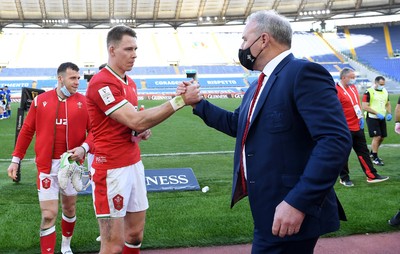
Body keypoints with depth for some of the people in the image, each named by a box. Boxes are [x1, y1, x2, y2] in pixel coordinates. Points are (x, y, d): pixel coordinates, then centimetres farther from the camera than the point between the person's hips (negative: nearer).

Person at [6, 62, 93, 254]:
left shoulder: (84, 102, -1)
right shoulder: (40, 100, -1)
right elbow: (27, 130, 4)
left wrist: (84, 147, -20)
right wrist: (16, 159, 4)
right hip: (47, 165, -2)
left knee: (70, 209, 17)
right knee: (49, 214, -6)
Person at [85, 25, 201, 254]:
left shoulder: (130, 82, 13)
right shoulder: (101, 83, -17)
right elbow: (136, 121, -25)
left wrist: (144, 130, 0)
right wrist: (180, 100, -25)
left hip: (134, 164, 9)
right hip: (111, 169, -9)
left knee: (135, 235, 15)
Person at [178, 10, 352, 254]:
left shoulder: (303, 72, -16)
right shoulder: (259, 86, 16)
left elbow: (335, 140, -25)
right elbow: (237, 124, 30)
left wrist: (298, 202, -30)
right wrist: (197, 102, 24)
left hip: (291, 210, -9)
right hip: (268, 209, 9)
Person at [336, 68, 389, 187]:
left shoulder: (353, 87, 9)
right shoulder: (336, 91, -16)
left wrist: (360, 117, 9)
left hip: (357, 127, 8)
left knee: (363, 151, 12)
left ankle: (372, 175, 19)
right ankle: (344, 178, 18)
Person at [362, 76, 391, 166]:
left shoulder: (385, 92, 11)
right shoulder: (369, 92, -12)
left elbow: (388, 104, 20)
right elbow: (365, 107, -16)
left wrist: (389, 113, 1)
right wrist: (377, 113, -21)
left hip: (382, 118, 7)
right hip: (372, 118, -7)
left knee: (382, 137, 10)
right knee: (377, 137, -11)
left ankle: (372, 153, 31)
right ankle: (375, 158, -1)